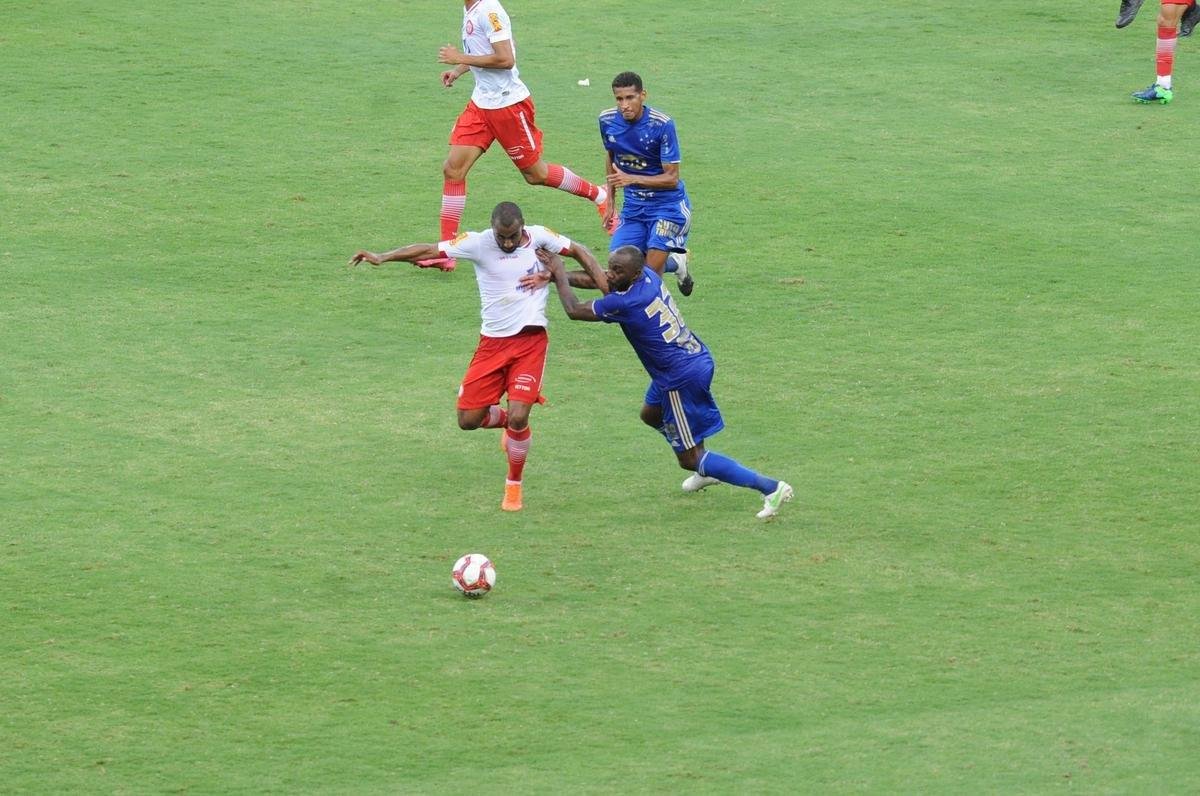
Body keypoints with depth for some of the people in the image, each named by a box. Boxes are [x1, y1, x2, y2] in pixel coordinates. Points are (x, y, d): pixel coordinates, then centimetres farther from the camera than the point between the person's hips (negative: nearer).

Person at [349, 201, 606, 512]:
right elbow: (429, 250, -11)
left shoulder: (538, 238, -6)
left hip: (530, 340, -2)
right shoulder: (477, 243, -7)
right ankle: (508, 422, 36)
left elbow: (579, 252, 7)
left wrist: (608, 289, -1)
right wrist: (382, 257, -20)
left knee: (518, 418, -16)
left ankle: (514, 485, 9)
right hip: (492, 342, 2)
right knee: (469, 419, 0)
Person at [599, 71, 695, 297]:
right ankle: (675, 261, 24)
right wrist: (611, 202, 17)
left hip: (668, 204, -5)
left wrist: (632, 179, -32)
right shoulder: (607, 120, -6)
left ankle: (676, 261, 25)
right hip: (633, 206, 5)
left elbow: (671, 178, -19)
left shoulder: (662, 124, -22)